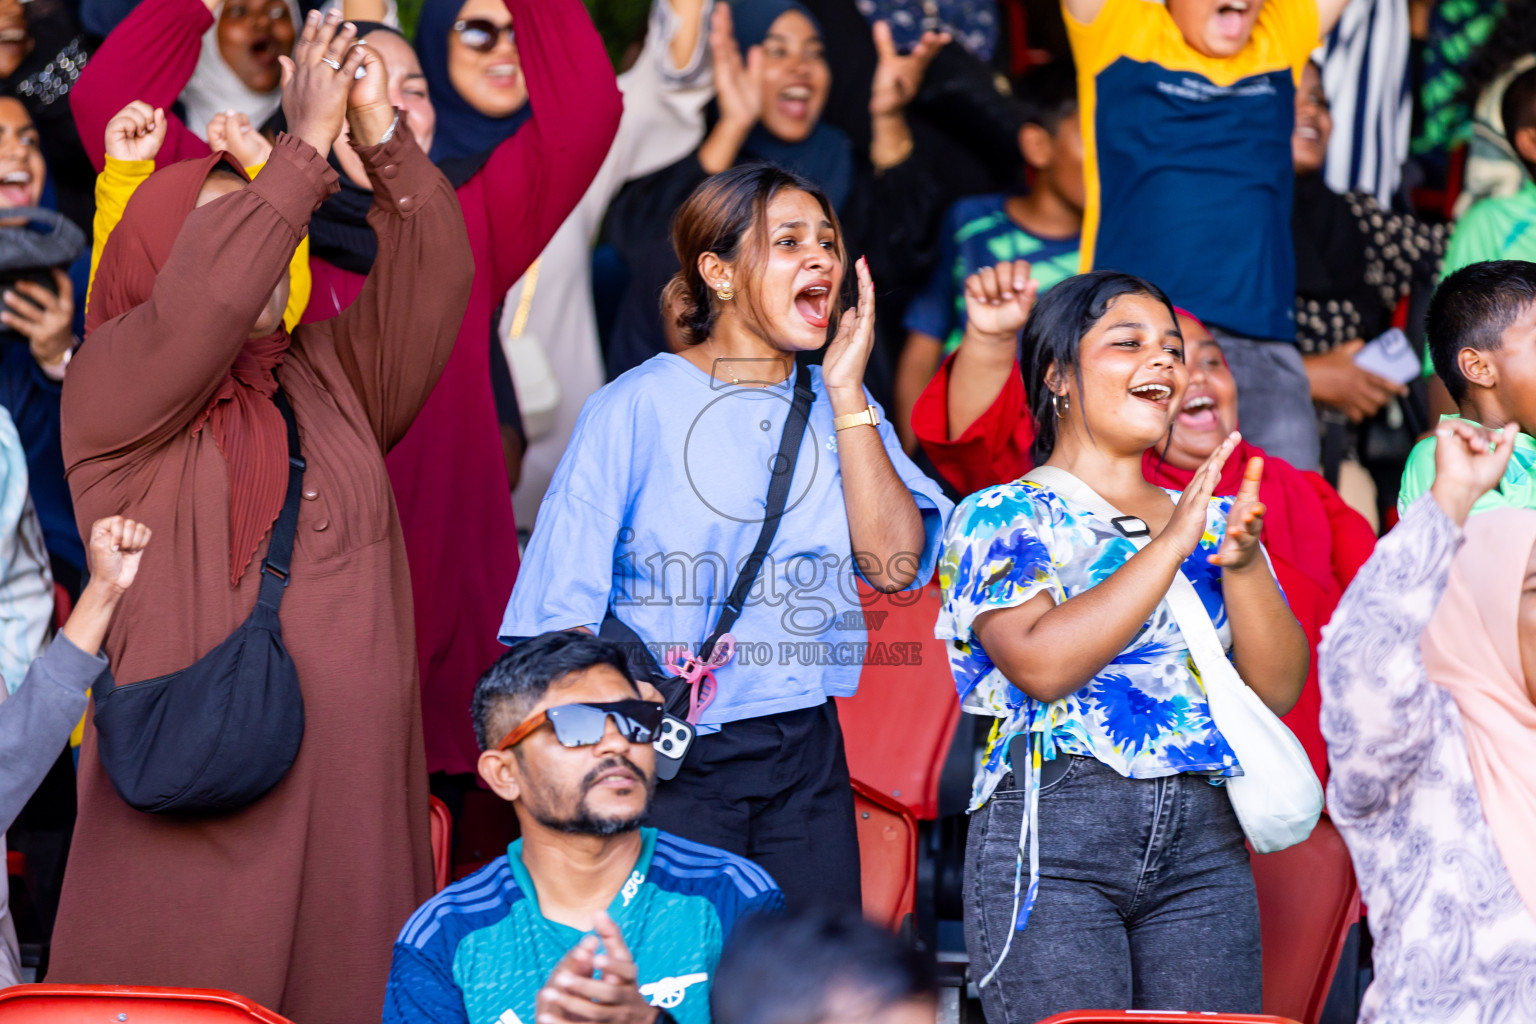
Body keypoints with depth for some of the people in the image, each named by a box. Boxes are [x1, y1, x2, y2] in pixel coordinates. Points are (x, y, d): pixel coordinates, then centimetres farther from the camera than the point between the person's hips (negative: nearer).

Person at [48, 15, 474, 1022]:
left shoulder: (328, 375, 17)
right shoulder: (110, 385, 2)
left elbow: (432, 282, 6)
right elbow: (201, 309, -16)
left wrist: (384, 139, -7)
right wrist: (306, 145, -15)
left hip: (351, 785, 4)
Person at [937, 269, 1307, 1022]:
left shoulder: (1210, 518, 17)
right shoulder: (1003, 515, 3)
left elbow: (1279, 689, 8)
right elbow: (1042, 664, -15)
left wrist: (1243, 559, -7)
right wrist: (1169, 545, -12)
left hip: (1203, 839, 4)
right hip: (1053, 837, -4)